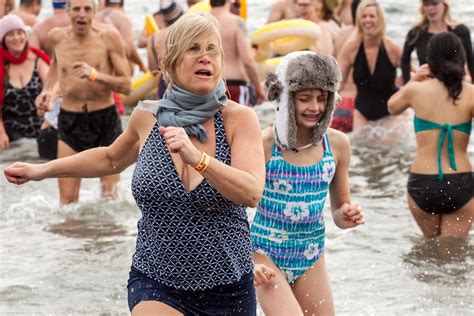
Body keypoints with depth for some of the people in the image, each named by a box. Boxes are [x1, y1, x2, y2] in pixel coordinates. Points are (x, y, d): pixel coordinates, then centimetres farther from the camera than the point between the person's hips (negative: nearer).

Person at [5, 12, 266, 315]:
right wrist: (42, 170, 22)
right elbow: (111, 158, 23)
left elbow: (251, 194, -22)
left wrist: (196, 158, -36)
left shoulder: (239, 118, -8)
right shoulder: (147, 117, 1)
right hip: (157, 286, 1)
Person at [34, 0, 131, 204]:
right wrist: (47, 90, 11)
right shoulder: (57, 37, 0)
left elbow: (126, 86, -11)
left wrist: (95, 75, -25)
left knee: (110, 198, 9)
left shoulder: (108, 38, -10)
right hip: (70, 121, 2)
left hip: (106, 119, -2)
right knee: (67, 202, -4)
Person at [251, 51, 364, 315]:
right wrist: (249, 262, -18)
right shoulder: (264, 144, -13)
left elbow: (339, 211, 11)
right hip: (266, 255, -5)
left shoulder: (338, 144, -1)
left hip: (311, 257, 5)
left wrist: (348, 216, -12)